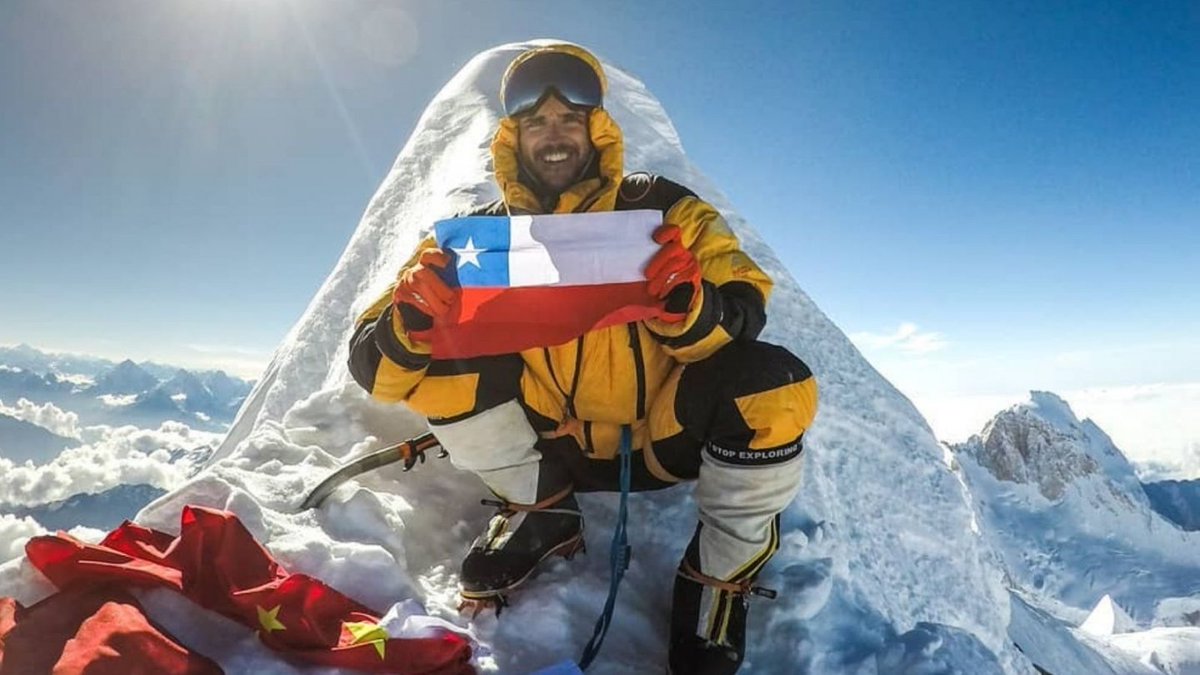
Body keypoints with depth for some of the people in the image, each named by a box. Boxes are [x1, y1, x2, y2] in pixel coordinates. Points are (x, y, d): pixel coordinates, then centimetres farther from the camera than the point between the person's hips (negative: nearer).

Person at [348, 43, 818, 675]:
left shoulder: (659, 208, -4)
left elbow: (742, 313, -12)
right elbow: (373, 359, -6)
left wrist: (689, 307, -36)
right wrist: (413, 323, -30)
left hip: (663, 435, -1)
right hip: (554, 443, 2)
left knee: (775, 390, -29)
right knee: (408, 350, -14)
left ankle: (719, 575, -3)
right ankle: (541, 510, 1)